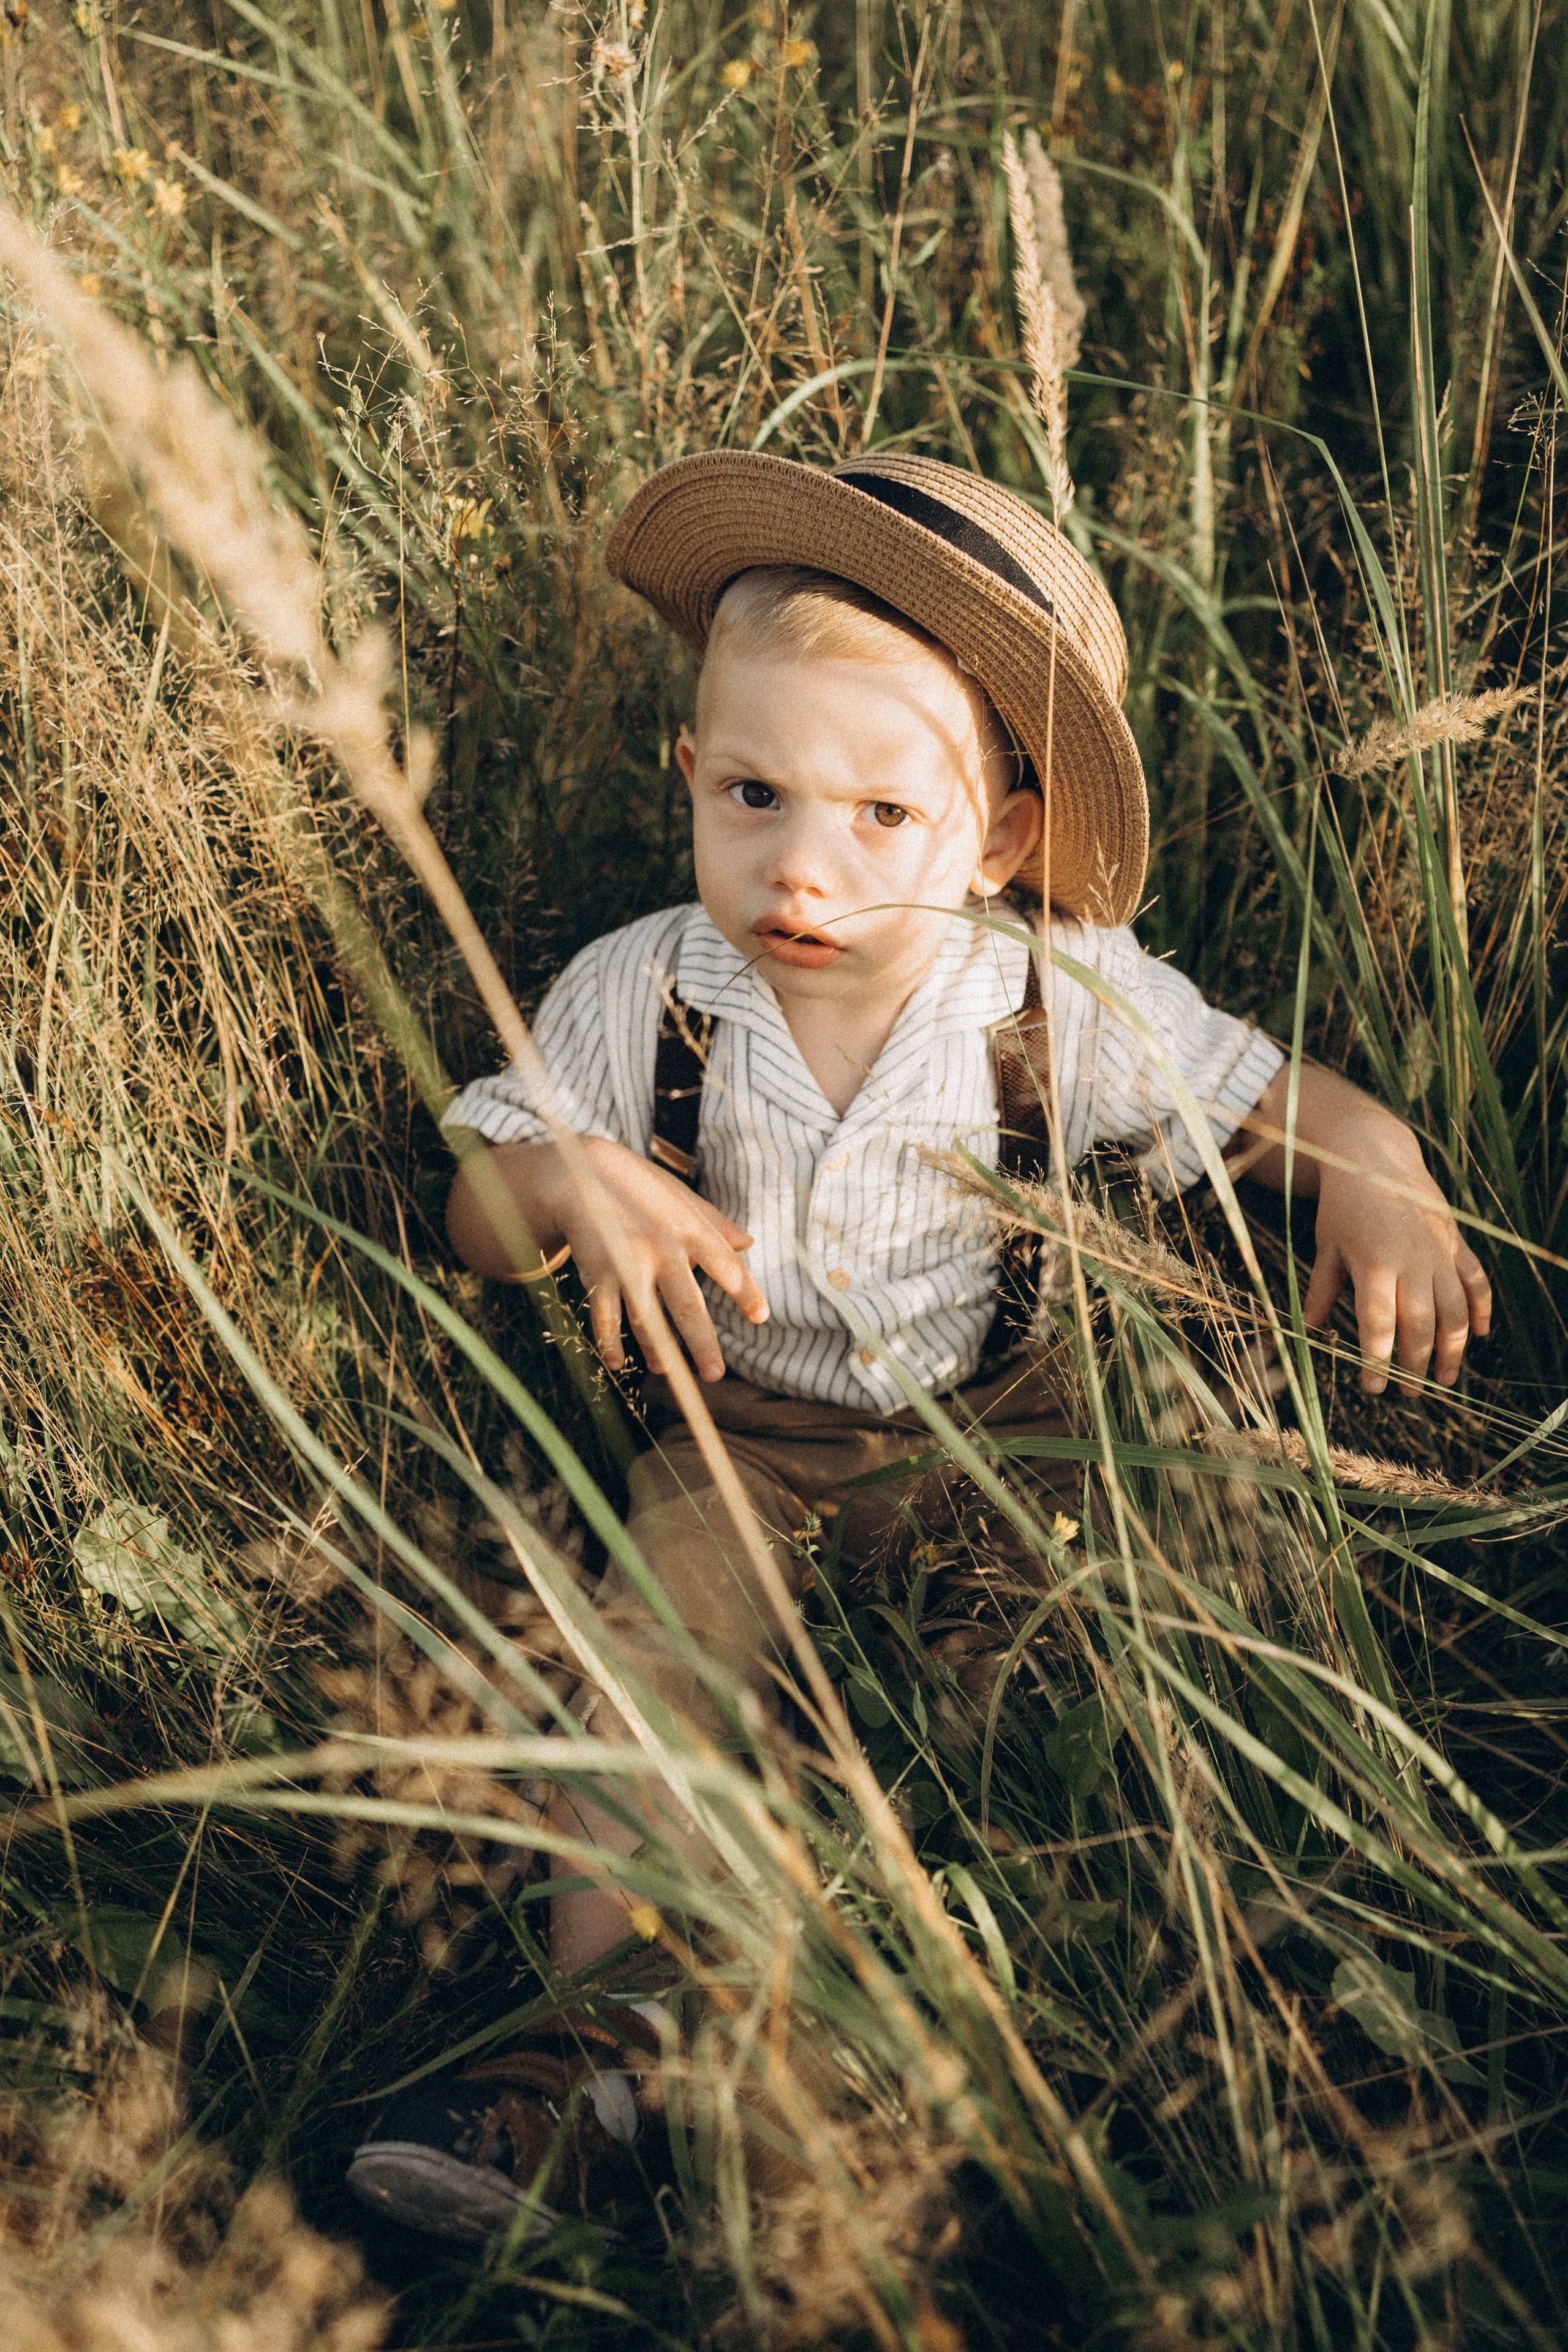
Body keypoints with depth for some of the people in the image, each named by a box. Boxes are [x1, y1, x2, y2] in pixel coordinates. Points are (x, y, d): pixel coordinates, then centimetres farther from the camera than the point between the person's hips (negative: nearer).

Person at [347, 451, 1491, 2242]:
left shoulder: (1071, 1005, -15)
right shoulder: (638, 994, -13)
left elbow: (1293, 1106, -4)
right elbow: (476, 1226, -4)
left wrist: (1383, 1180, -28)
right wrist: (569, 1178, -28)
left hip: (999, 1419, 0)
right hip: (742, 1432, 0)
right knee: (650, 1658, -17)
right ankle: (605, 2013, -7)